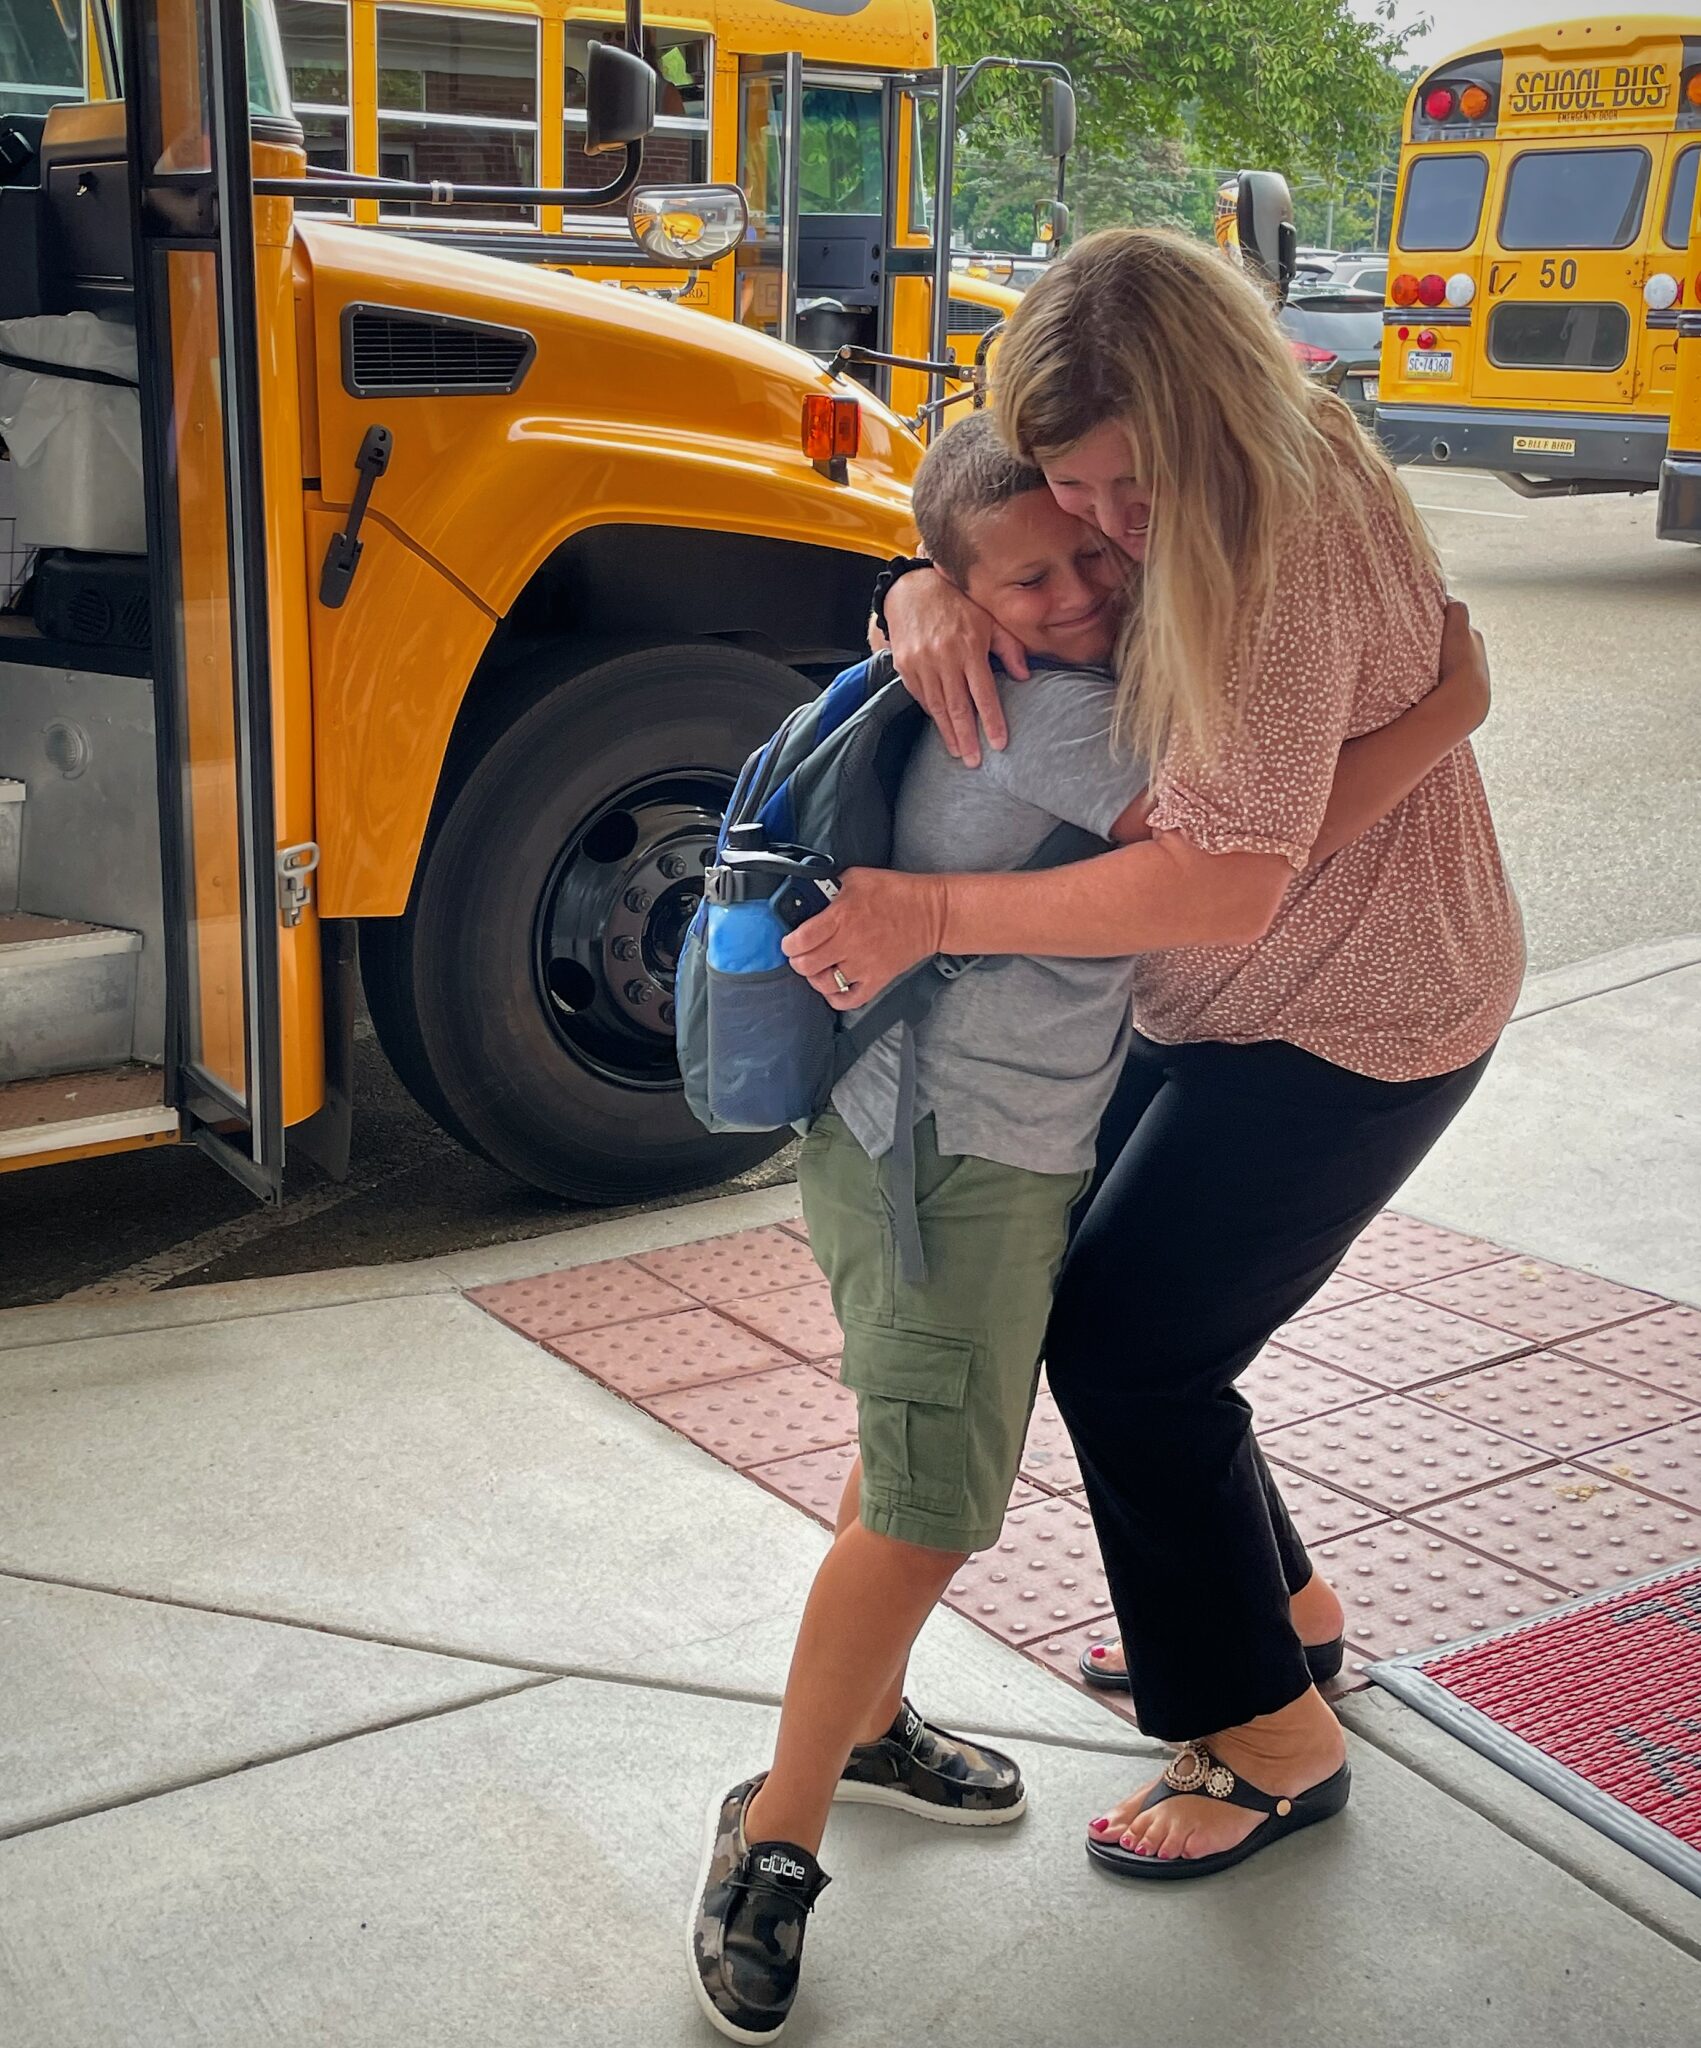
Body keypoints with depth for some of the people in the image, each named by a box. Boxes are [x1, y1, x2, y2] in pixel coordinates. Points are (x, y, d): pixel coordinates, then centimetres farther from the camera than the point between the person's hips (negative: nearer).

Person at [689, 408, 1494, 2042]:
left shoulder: (1084, 671, 6)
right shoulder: (1042, 710, -22)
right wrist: (1445, 704, -21)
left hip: (1009, 1140, 10)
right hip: (946, 1155, -10)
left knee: (918, 1448, 23)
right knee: (932, 1508, -8)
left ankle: (858, 1719, 42)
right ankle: (775, 1831, 8)